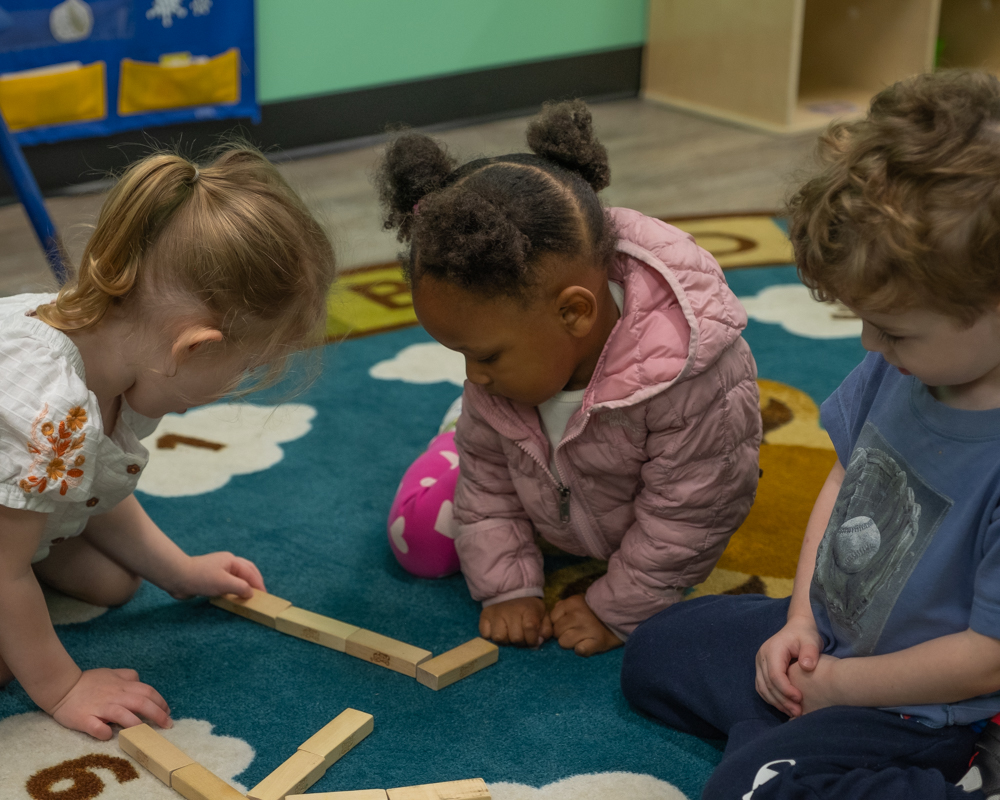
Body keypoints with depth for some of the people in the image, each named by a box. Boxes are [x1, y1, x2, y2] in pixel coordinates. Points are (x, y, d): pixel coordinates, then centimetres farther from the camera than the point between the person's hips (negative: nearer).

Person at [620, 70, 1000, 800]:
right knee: (654, 655, 13)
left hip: (921, 706, -9)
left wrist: (837, 684, -15)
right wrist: (802, 619, 1)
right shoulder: (901, 365, -9)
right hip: (827, 632, 9)